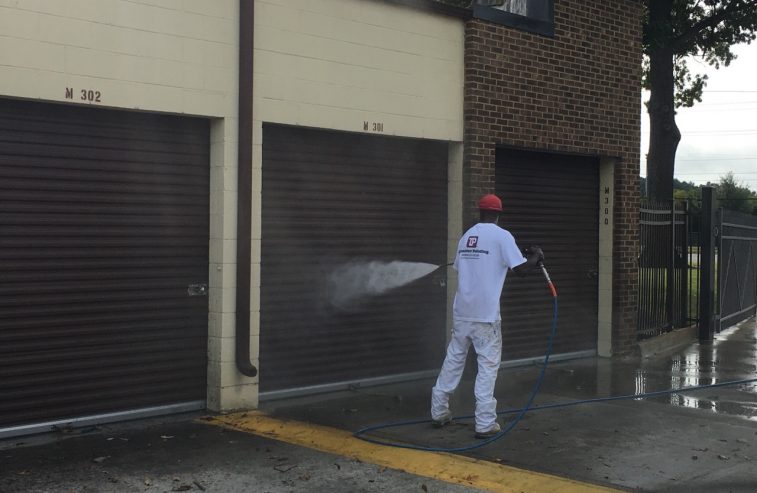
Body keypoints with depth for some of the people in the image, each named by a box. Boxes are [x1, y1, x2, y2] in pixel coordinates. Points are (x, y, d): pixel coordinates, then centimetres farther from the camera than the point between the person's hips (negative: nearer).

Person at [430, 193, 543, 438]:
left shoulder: (466, 236, 12)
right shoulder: (502, 235, -7)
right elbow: (521, 268, -11)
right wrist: (536, 256, 9)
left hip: (462, 311, 6)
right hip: (485, 314, -6)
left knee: (453, 360, 15)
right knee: (488, 365, 0)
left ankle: (439, 411, 22)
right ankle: (485, 423, 0)